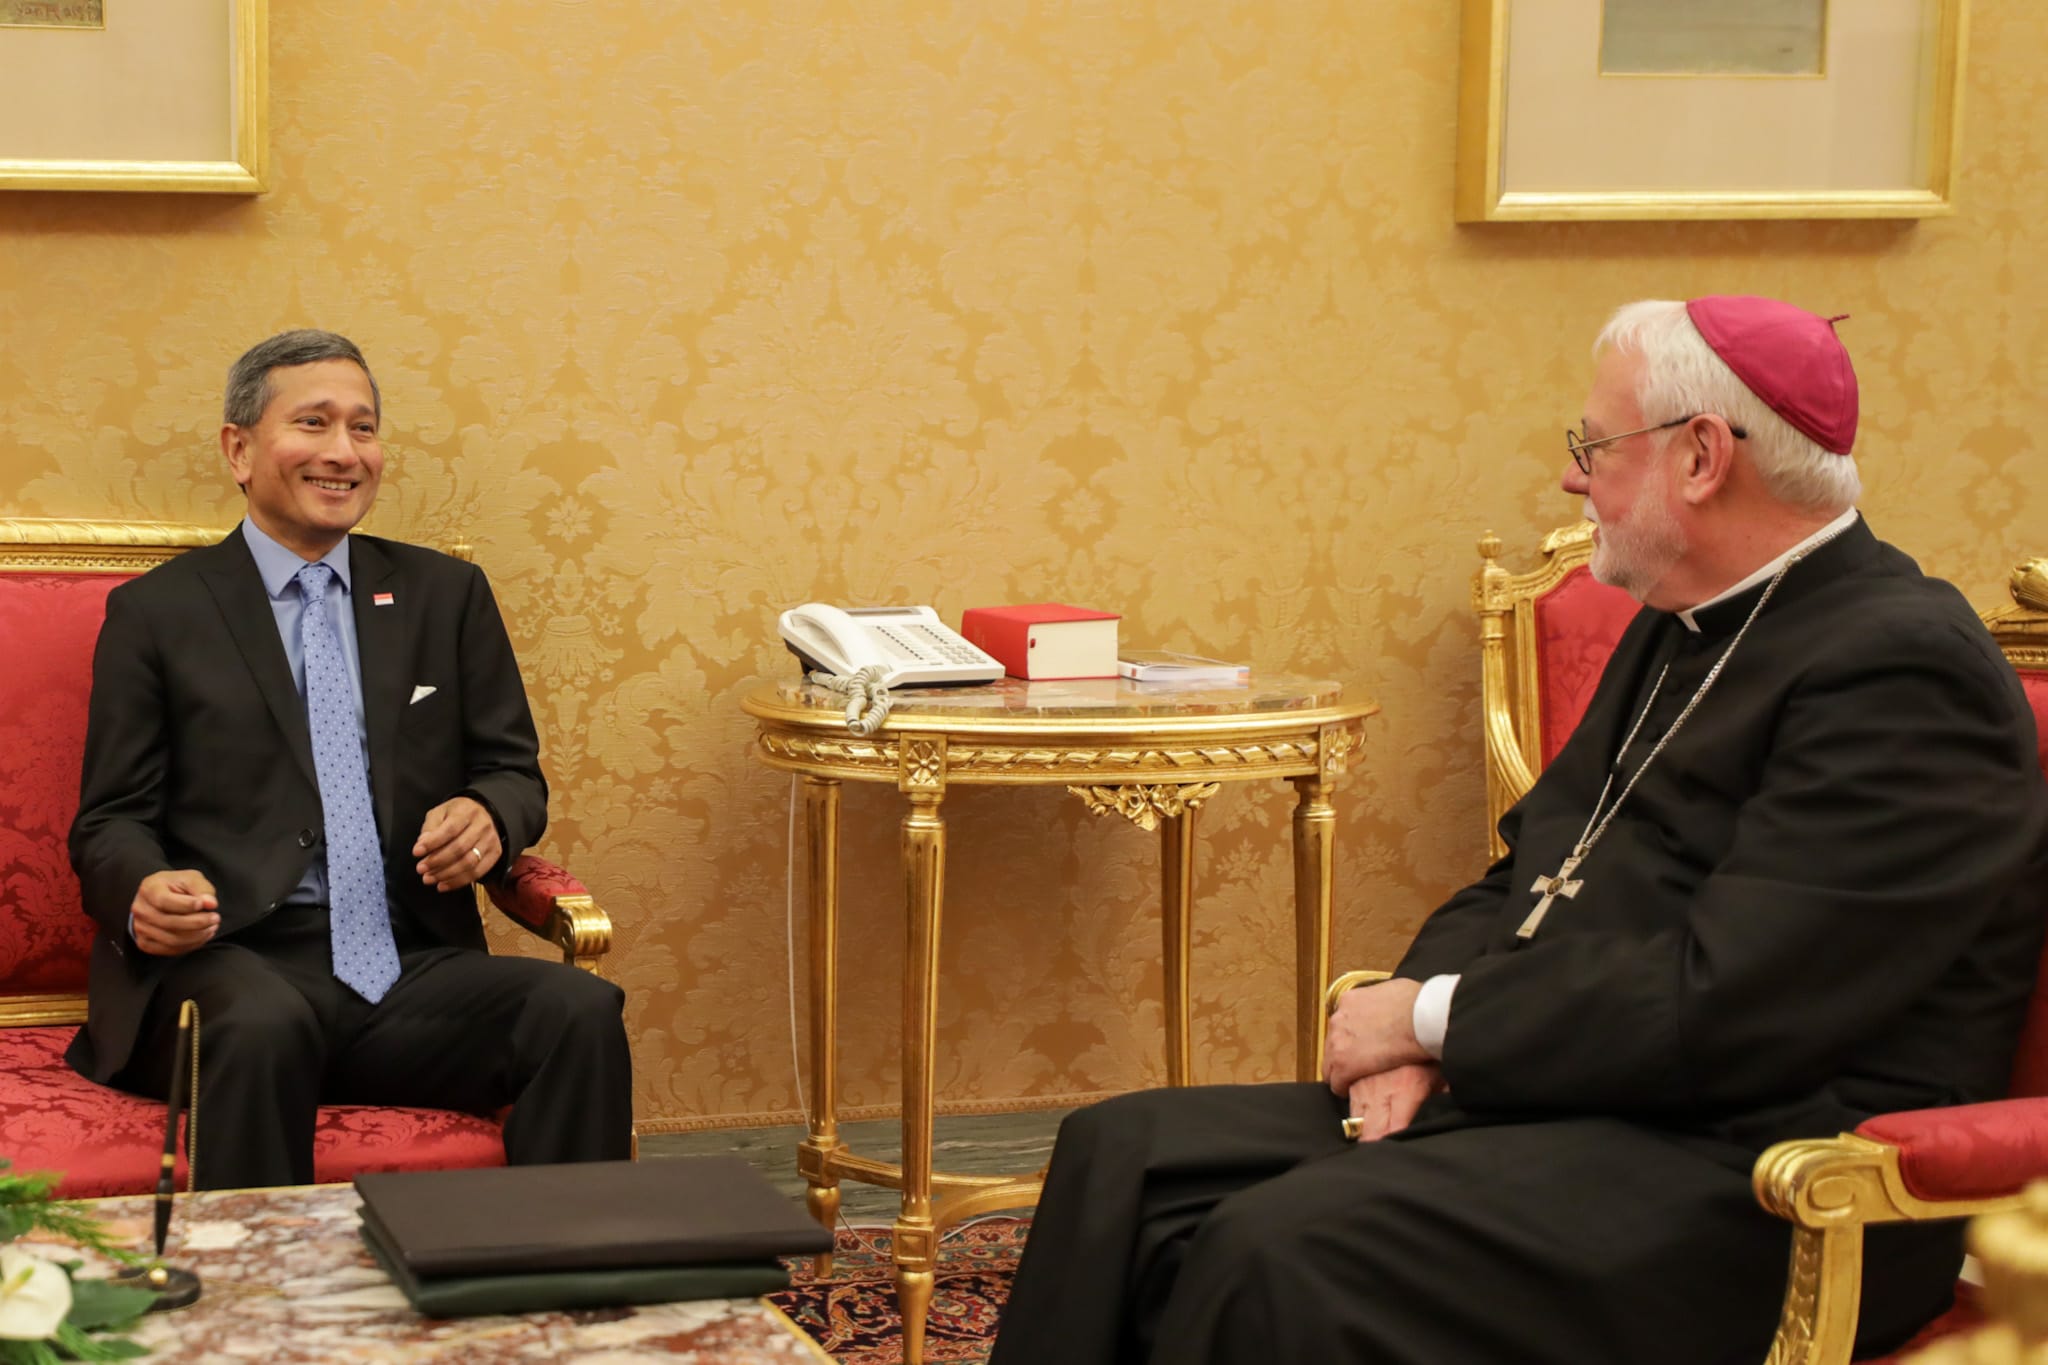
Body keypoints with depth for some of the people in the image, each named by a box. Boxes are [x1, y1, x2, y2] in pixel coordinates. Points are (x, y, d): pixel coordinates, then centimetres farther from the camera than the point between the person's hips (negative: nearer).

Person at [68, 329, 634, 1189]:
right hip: (232, 965, -3)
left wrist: (488, 815, -8)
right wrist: (145, 894, -18)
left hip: (412, 969, 3)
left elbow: (514, 771, 18)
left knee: (582, 1013, -27)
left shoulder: (446, 595, 20)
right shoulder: (156, 612, 11)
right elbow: (111, 821, 7)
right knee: (264, 1026, -39)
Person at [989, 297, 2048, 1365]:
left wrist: (1434, 1016, -11)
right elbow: (1523, 877, 20)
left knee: (1281, 1254, -29)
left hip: (1738, 1176, -9)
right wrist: (1418, 1024, -1)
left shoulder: (1904, 668, -15)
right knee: (1125, 1156, -4)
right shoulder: (1679, 632, 17)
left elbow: (1721, 1004, -22)